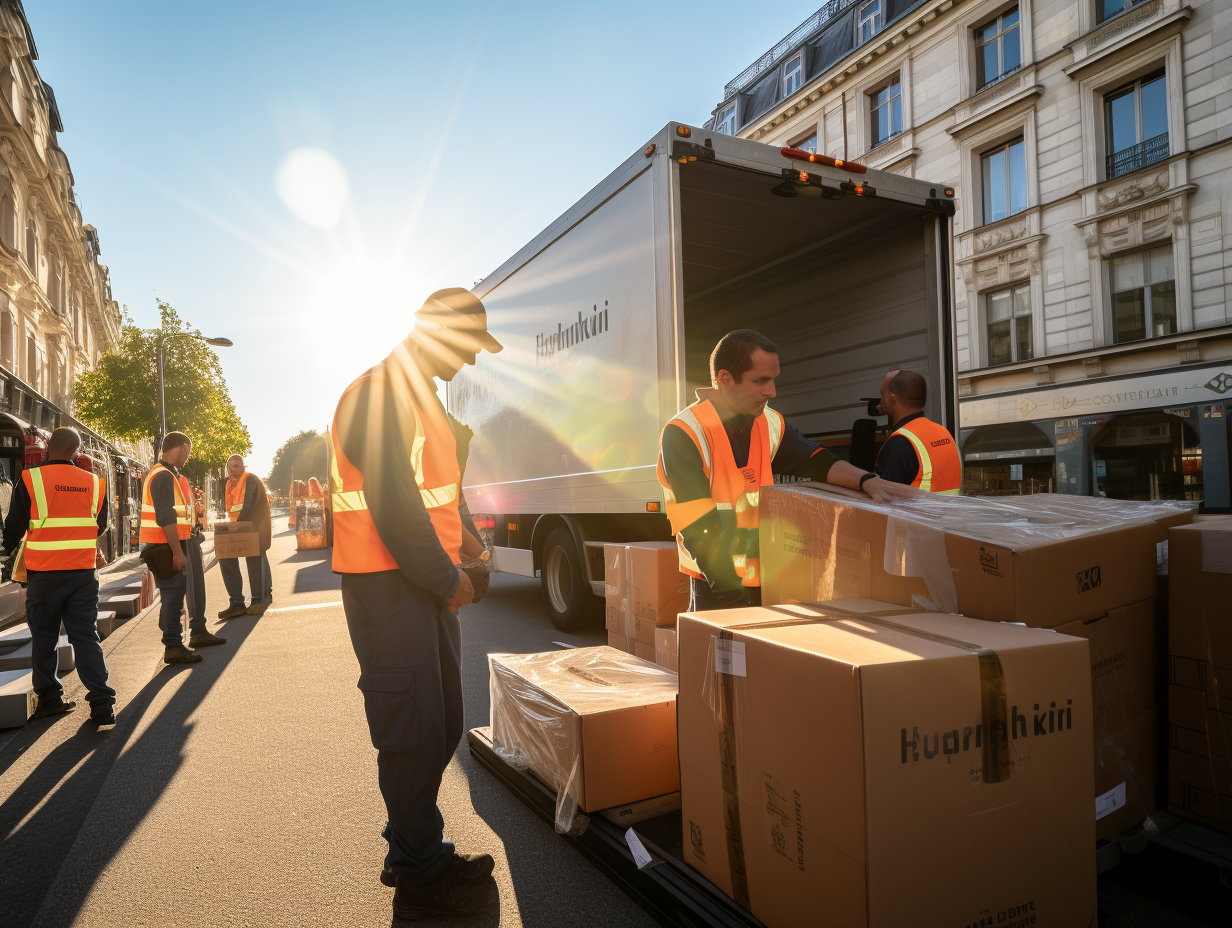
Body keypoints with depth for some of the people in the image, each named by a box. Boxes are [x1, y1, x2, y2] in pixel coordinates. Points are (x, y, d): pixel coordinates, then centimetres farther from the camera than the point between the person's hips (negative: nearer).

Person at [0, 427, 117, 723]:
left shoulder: (30, 479, -7)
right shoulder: (94, 482, 1)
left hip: (43, 574, -2)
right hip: (83, 573, 2)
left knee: (44, 638, 13)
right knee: (86, 637, 5)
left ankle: (49, 699, 22)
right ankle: (102, 703, -1)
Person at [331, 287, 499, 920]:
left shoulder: (422, 397, 17)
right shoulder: (377, 393, -15)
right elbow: (394, 506, -22)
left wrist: (462, 551, 9)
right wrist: (447, 581, -15)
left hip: (428, 582, 10)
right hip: (388, 584, -10)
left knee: (442, 722, 17)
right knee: (413, 731, 0)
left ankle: (415, 846, 33)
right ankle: (420, 880, 17)